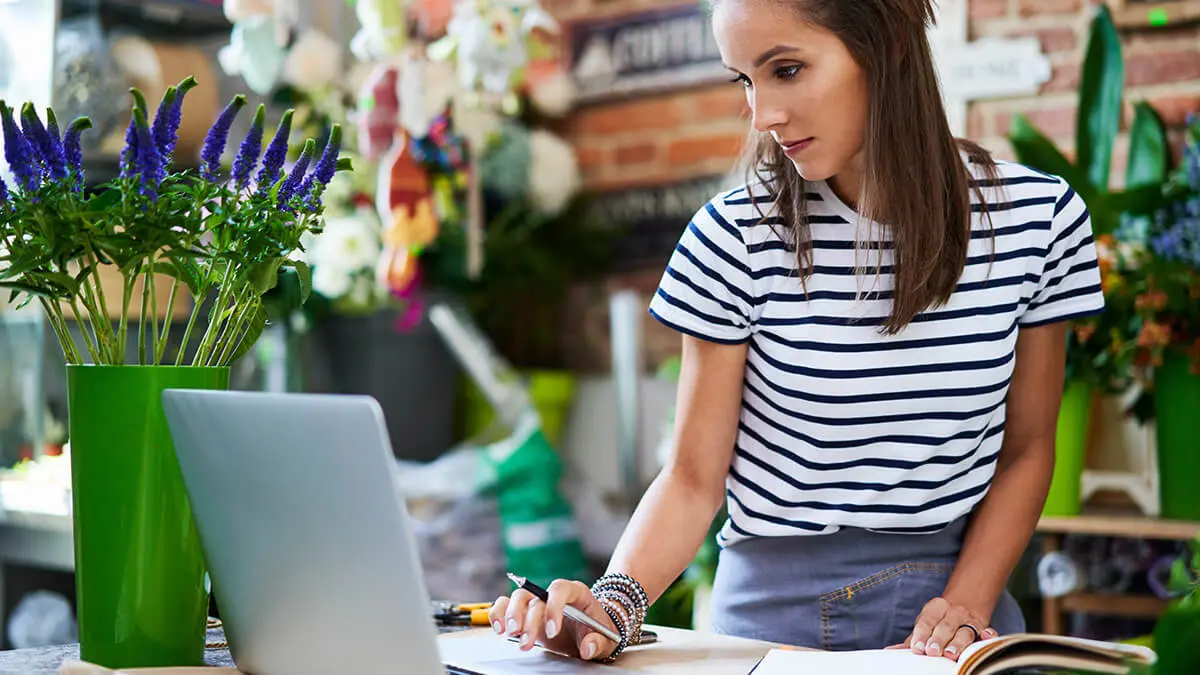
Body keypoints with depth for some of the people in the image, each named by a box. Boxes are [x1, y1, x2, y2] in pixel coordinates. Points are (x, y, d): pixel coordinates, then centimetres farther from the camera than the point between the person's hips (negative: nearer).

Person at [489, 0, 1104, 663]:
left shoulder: (1036, 217, -2)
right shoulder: (737, 236, -6)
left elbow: (1027, 448, 6)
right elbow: (694, 477, -4)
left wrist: (966, 605, -7)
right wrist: (616, 601, -21)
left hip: (955, 590, 1)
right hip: (777, 605, -1)